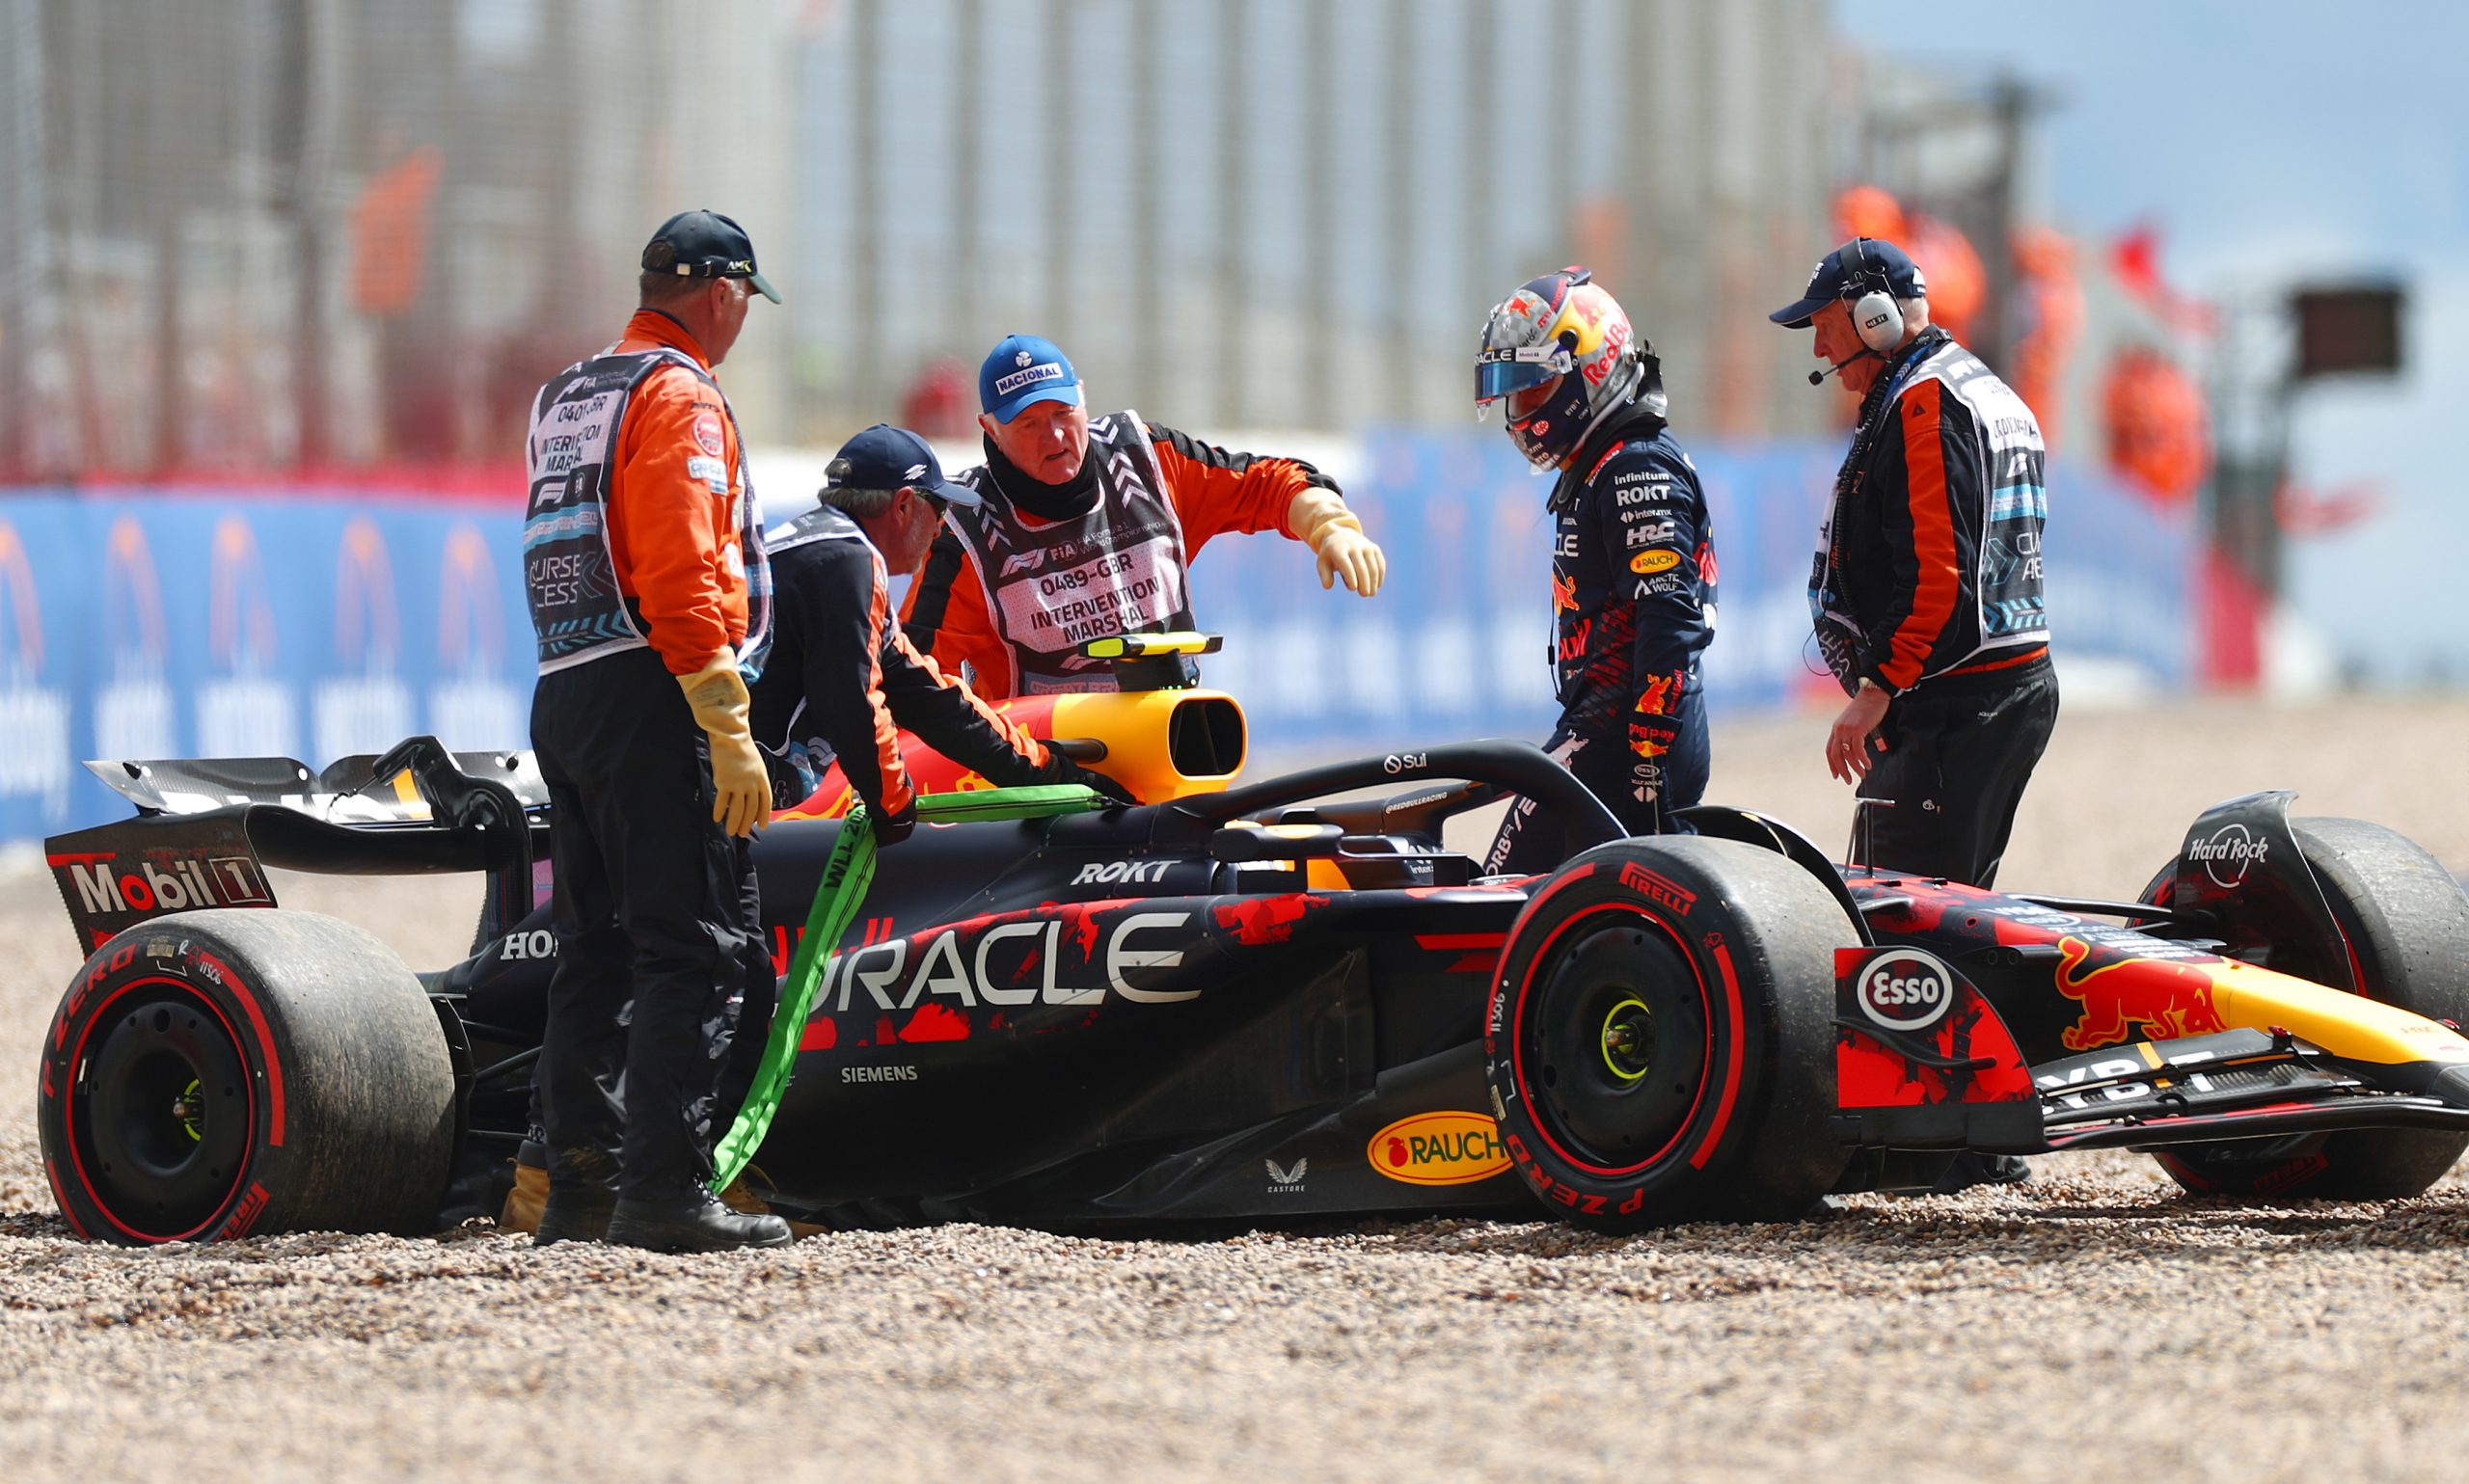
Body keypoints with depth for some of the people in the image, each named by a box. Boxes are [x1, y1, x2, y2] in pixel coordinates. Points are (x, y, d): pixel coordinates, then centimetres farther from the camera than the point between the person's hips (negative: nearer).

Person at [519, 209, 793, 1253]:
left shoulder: (564, 396, 20)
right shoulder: (680, 395, -8)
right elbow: (680, 573, -18)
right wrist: (729, 731, -20)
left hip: (560, 697, 9)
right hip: (652, 696, -9)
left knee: (595, 951, 11)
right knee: (694, 951, -9)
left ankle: (580, 1186, 10)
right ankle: (664, 1191, -15)